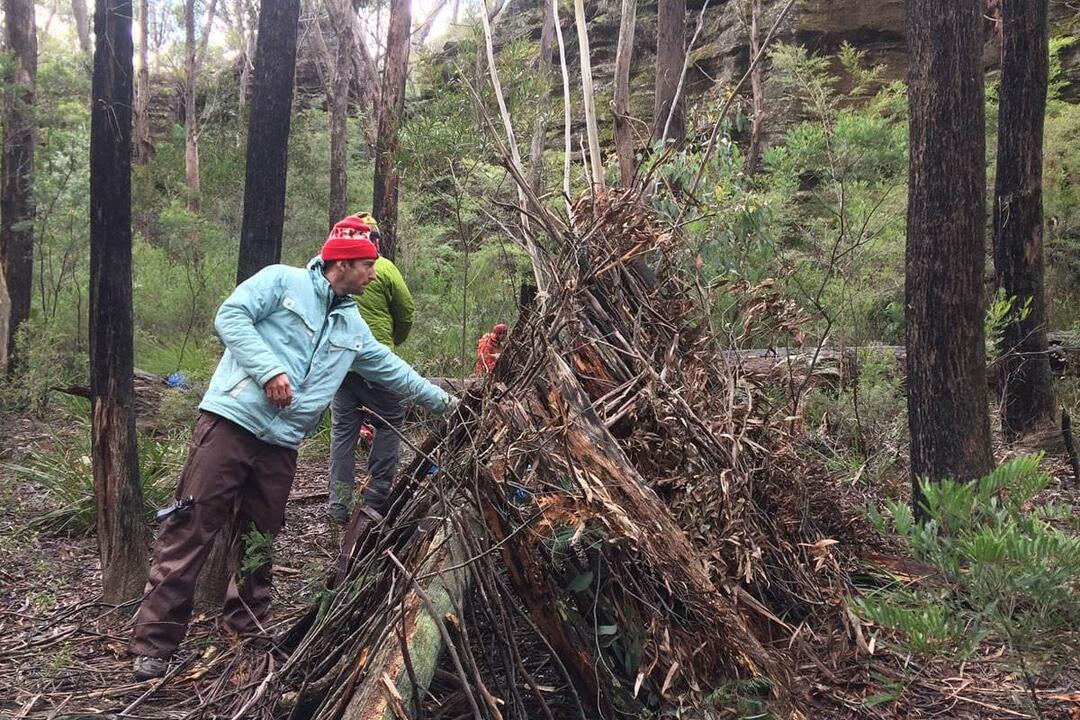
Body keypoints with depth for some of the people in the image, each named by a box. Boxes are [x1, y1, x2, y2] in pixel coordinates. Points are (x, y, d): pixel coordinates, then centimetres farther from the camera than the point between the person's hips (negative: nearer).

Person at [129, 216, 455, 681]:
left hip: (281, 444, 7)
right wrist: (270, 369, -19)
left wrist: (443, 402, 32)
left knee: (261, 538, 11)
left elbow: (392, 370, 27)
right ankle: (154, 644, -3)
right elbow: (230, 316, -10)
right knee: (190, 530, -7)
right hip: (232, 421, -7)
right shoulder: (282, 281, -1)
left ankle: (247, 626, 25)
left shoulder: (352, 327, 19)